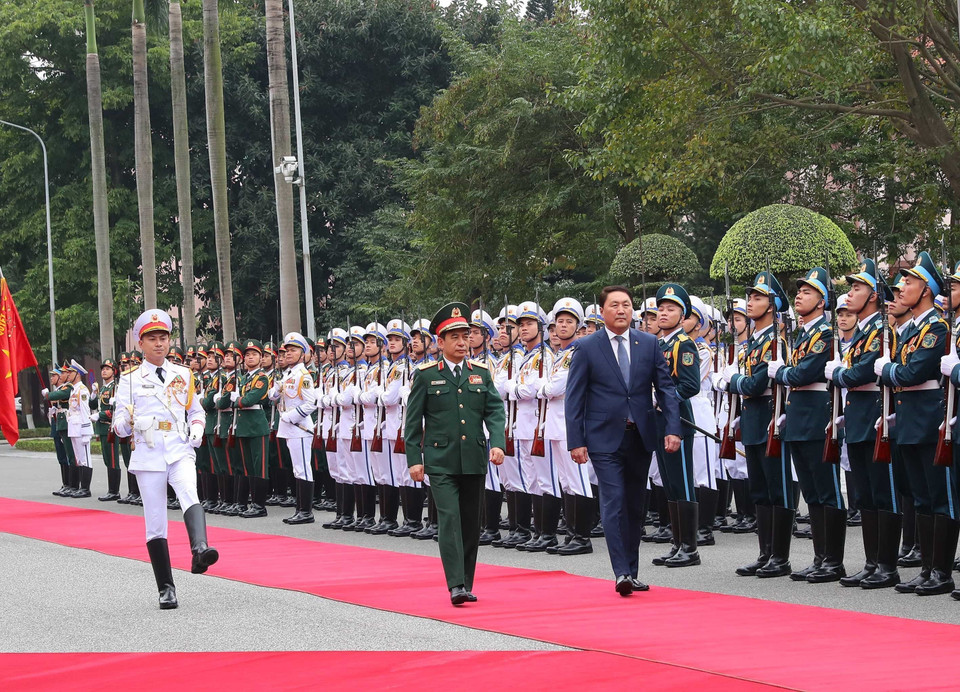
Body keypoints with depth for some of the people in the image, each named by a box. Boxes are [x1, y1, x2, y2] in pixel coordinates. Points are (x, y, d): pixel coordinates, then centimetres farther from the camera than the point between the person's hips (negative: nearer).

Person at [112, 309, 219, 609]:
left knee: (190, 495, -30)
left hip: (179, 452, 0)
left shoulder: (183, 375, 12)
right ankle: (166, 588, 9)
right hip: (147, 457, 0)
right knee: (155, 523, 1)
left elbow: (196, 411, 23)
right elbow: (120, 427, 3)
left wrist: (197, 429, 1)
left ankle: (200, 550, -53)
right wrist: (126, 421, -22)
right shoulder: (130, 380, 6)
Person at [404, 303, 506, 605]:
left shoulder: (481, 374, 10)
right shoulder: (425, 375, 1)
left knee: (471, 523, 8)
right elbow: (413, 420, 2)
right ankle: (455, 585, -17)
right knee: (449, 518, -13)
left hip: (474, 461, 4)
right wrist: (414, 459, -3)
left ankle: (467, 583, 17)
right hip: (440, 462, -4)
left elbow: (495, 411, 5)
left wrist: (497, 443, -11)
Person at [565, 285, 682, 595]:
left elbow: (666, 387, 5)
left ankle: (631, 572, 19)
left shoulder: (649, 344, 6)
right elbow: (574, 398, -2)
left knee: (635, 506, 10)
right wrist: (576, 441, -8)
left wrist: (672, 428, -6)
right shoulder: (586, 348, -2)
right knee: (613, 503, -12)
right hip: (605, 439, -3)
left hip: (640, 438, 4)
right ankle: (621, 573, -14)